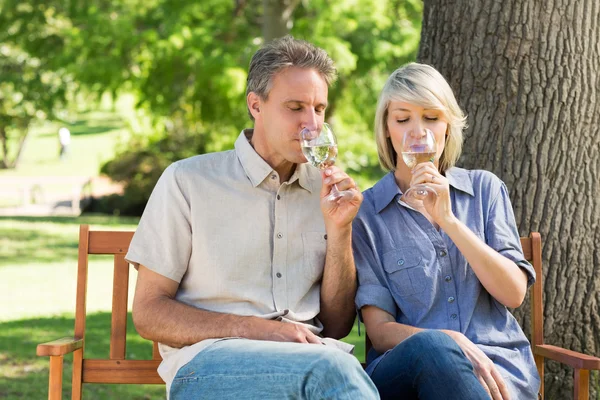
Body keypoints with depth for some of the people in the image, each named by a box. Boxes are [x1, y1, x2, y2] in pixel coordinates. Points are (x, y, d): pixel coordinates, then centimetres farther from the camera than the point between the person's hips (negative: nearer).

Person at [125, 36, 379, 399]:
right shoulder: (188, 181, 6)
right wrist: (256, 329, -12)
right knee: (331, 370, -37)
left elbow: (337, 326, 15)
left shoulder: (326, 190, 17)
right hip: (207, 360, -4)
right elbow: (149, 314, 2)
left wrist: (339, 230, 0)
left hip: (311, 356, 4)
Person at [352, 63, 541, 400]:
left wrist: (448, 220, -9)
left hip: (499, 362, 2)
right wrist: (450, 342, -20)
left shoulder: (484, 188, 13)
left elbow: (514, 293, 1)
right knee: (430, 345, -37)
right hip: (404, 367, -1)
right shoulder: (365, 212, 7)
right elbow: (380, 329, 0)